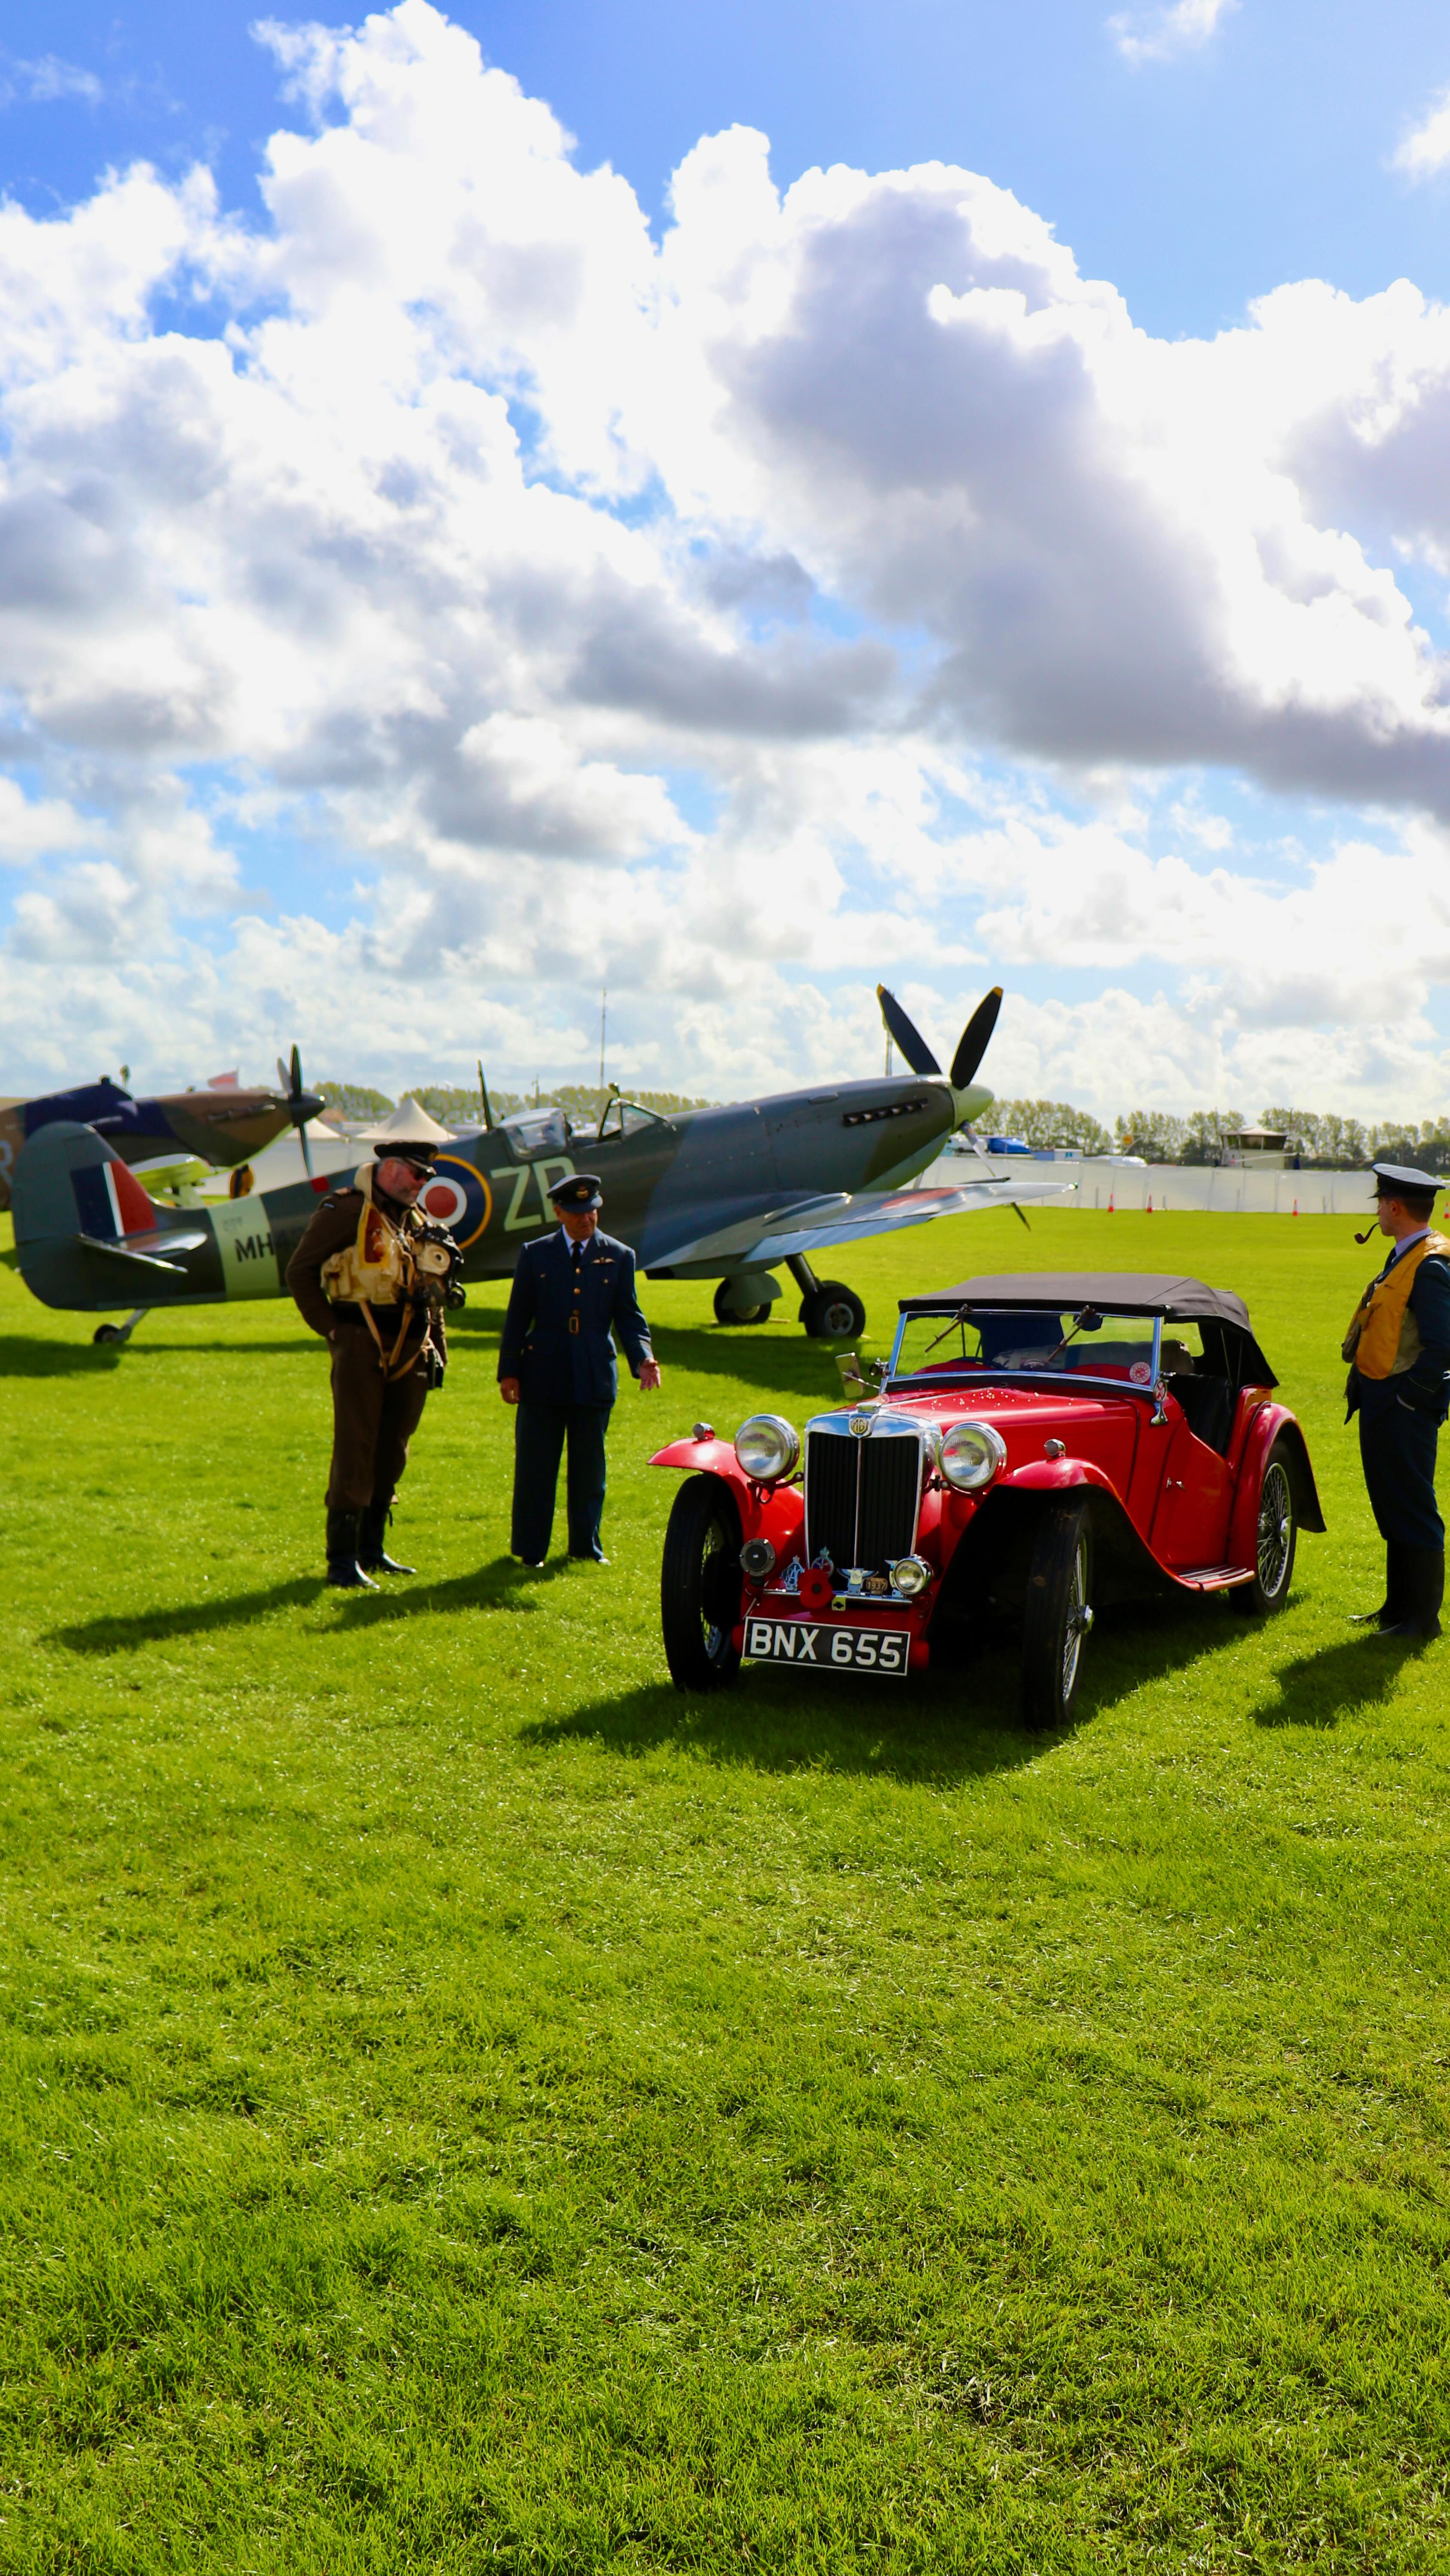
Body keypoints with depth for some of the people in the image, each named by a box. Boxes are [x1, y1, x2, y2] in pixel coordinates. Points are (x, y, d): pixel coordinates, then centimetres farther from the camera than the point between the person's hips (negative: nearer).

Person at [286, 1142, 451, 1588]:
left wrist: (437, 1348, 17)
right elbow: (299, 1271, -5)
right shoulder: (346, 1210, -5)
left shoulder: (417, 1222, 18)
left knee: (392, 1454, 11)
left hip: (409, 1351, 7)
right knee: (355, 1451, -8)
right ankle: (342, 1560, -5)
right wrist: (329, 1328, -8)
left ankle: (372, 1549, 22)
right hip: (361, 1348, -7)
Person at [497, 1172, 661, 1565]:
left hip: (595, 1377, 1)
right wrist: (508, 1370, 0)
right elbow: (518, 1316, 6)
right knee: (535, 1467, 3)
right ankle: (530, 1548, 14)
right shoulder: (535, 1254, 5)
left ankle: (586, 1545, 20)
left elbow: (629, 1316, 6)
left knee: (589, 1467, 7)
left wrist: (643, 1358, -11)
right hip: (542, 1376, 0)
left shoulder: (619, 1257, 6)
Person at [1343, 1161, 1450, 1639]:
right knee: (1392, 1510, 17)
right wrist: (1366, 1390, 15)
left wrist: (1409, 1396, -18)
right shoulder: (1404, 1258, 13)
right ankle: (1399, 1605, 28)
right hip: (1382, 1403, 10)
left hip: (1405, 1409, -10)